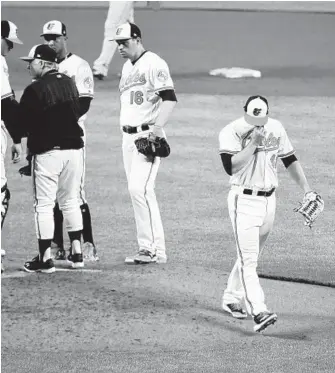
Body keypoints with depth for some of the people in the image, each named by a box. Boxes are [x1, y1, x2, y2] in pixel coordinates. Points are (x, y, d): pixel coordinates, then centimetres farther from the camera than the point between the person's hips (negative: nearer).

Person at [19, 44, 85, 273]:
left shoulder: (34, 90, -14)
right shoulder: (69, 83, 7)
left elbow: (23, 124, -12)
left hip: (48, 152, -6)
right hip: (74, 148, 6)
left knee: (44, 204, -1)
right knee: (70, 200, 17)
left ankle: (46, 258, -2)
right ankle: (77, 252, 18)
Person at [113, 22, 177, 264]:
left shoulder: (154, 64, -10)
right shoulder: (127, 67, 18)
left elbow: (170, 99, -18)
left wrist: (157, 129, -27)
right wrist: (126, 132, 17)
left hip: (148, 136, -9)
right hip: (128, 136, 9)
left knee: (140, 189, -18)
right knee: (137, 191, 8)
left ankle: (153, 249, -16)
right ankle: (154, 250, 11)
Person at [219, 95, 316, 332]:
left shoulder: (276, 128, 3)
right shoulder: (231, 132, -13)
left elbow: (290, 160, 13)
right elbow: (231, 166, -25)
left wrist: (306, 189, 10)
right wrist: (253, 143, -27)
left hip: (269, 200, 6)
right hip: (244, 199, -6)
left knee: (250, 256, 15)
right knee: (248, 259, -14)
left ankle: (232, 298, 31)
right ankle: (259, 312, -23)